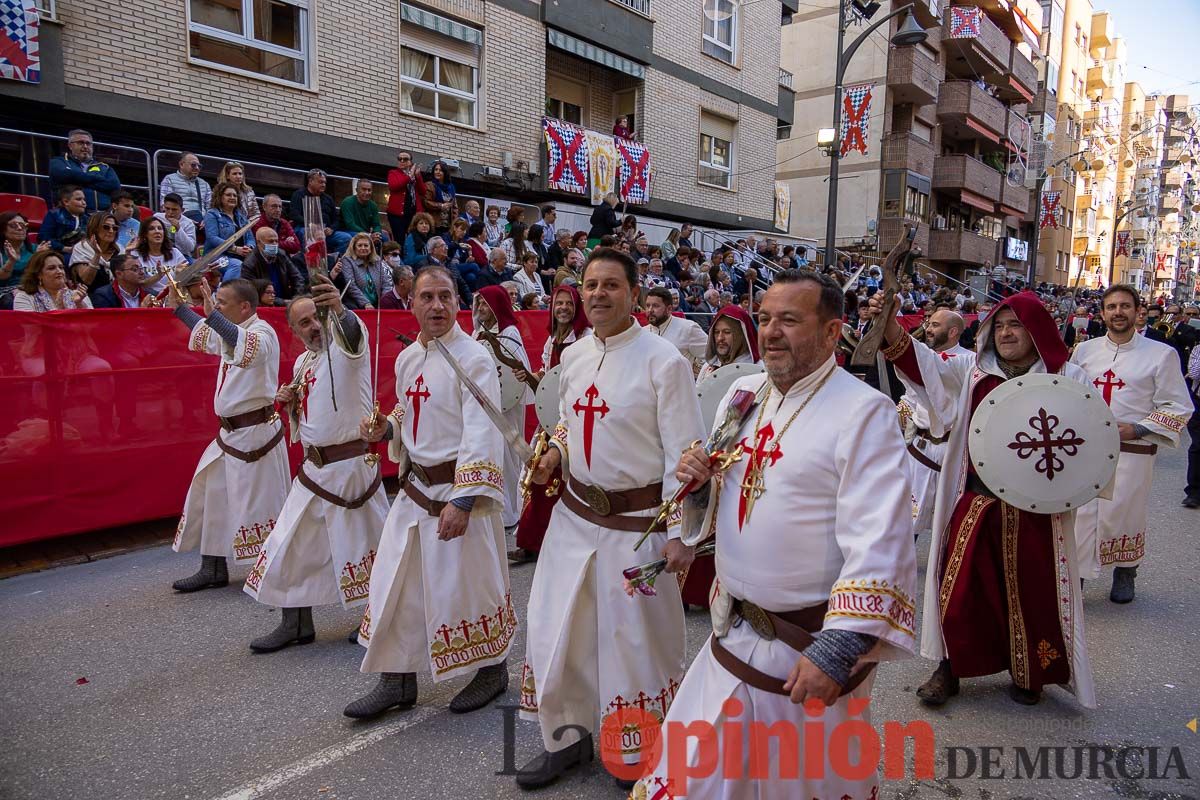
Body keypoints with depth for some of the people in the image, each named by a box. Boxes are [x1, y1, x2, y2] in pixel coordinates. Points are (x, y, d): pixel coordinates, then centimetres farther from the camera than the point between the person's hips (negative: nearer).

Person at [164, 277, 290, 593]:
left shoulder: (262, 332, -16)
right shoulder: (232, 330, 12)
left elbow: (250, 347, -40)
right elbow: (203, 334, 33)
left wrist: (212, 314, -47)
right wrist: (178, 306, 25)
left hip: (255, 433, -10)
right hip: (231, 432, 10)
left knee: (260, 504, -3)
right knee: (211, 495, 14)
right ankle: (213, 568, 28)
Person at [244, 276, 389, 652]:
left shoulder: (346, 348, -10)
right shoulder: (302, 362, 13)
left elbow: (351, 330, -37)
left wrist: (338, 309, -60)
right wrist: (290, 402, 1)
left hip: (353, 465, -7)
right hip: (315, 467, 7)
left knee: (366, 543, 4)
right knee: (293, 543, 10)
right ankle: (297, 624, 25)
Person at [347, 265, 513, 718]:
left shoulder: (473, 359, -14)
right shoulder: (407, 359, 10)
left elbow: (483, 435, -21)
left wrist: (462, 501, -25)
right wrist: (385, 429, 1)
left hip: (458, 488, -7)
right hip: (415, 487, 8)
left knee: (467, 583, 3)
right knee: (394, 582, 11)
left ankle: (492, 670, 27)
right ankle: (397, 680, 27)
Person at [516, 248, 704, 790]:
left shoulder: (663, 362, -14)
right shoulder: (573, 356, 6)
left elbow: (684, 454, -14)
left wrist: (679, 533, -16)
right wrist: (555, 452, 0)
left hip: (637, 522, -6)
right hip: (575, 513, 6)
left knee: (635, 642, 6)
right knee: (553, 628, 12)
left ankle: (645, 753, 30)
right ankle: (567, 736, 35)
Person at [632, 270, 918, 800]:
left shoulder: (864, 413, -17)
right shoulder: (742, 394, 4)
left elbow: (879, 547, -22)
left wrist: (837, 650, -24)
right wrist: (697, 483, -7)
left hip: (812, 649, -5)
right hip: (732, 635, 6)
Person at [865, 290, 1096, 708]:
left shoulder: (1067, 377, 0)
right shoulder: (973, 369, 5)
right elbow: (924, 362, -9)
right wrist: (889, 323, -25)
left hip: (1036, 509, -1)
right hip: (976, 502, 2)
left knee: (1031, 592, 9)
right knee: (959, 587, 7)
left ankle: (1030, 674, 33)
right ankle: (949, 668, 26)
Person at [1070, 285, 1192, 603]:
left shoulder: (1161, 354, -1)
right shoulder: (1085, 350, 8)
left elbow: (1178, 407, -1)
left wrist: (1137, 429, -12)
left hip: (1132, 452, -2)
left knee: (1125, 514, 7)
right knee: (1079, 512, 1)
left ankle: (1125, 572, 29)